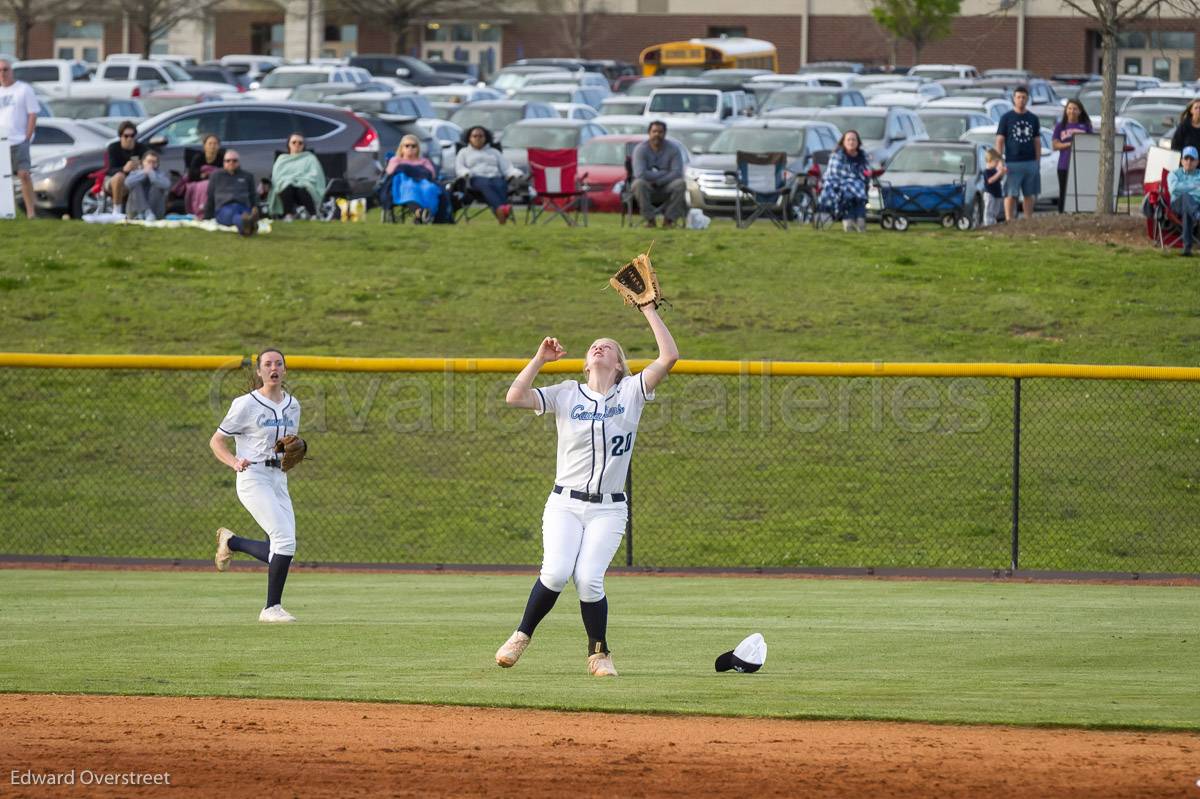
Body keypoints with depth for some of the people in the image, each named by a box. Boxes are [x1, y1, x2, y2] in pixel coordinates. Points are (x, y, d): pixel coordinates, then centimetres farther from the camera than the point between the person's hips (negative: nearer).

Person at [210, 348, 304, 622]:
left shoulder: (292, 405, 11)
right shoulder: (246, 404, -7)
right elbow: (216, 441, -2)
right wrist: (234, 462, -20)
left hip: (279, 481, 7)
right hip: (253, 477, -7)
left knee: (279, 552, 3)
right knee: (285, 540, -20)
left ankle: (231, 542, 29)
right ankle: (272, 608, -11)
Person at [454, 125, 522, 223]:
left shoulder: (494, 152, 32)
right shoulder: (464, 152, 29)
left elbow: (507, 168, 20)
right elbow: (459, 168, 13)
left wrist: (518, 174, -1)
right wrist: (466, 173, -12)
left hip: (496, 177, 2)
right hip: (476, 178, -2)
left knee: (501, 186, -37)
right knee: (486, 185, -40)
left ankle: (501, 214, -66)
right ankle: (499, 208, -69)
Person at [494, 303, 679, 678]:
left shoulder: (631, 392, 5)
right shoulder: (567, 394, 6)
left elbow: (669, 356, -7)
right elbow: (515, 397, -6)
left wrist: (649, 310, -4)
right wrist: (541, 358, -8)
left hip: (608, 509, 0)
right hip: (565, 504, 0)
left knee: (588, 579, -16)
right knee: (556, 573, -19)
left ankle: (599, 653, 5)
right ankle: (521, 636, 4)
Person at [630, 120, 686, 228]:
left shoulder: (673, 149, -4)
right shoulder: (641, 149, -9)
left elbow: (677, 173, -14)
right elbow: (640, 174, -21)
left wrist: (657, 181, -20)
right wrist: (663, 174, -17)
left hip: (665, 189, 1)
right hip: (647, 189, -1)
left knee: (680, 183, -29)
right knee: (639, 183, -35)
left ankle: (669, 218, -22)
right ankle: (649, 219, -24)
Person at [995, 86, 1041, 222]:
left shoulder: (1033, 119, 12)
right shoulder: (1007, 118, 1)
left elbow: (1037, 142, 15)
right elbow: (999, 141, -1)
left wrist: (1038, 162, 9)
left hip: (1030, 163, 4)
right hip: (1012, 163, -4)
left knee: (1029, 195, 6)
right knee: (1011, 195, -4)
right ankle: (1009, 221, -2)